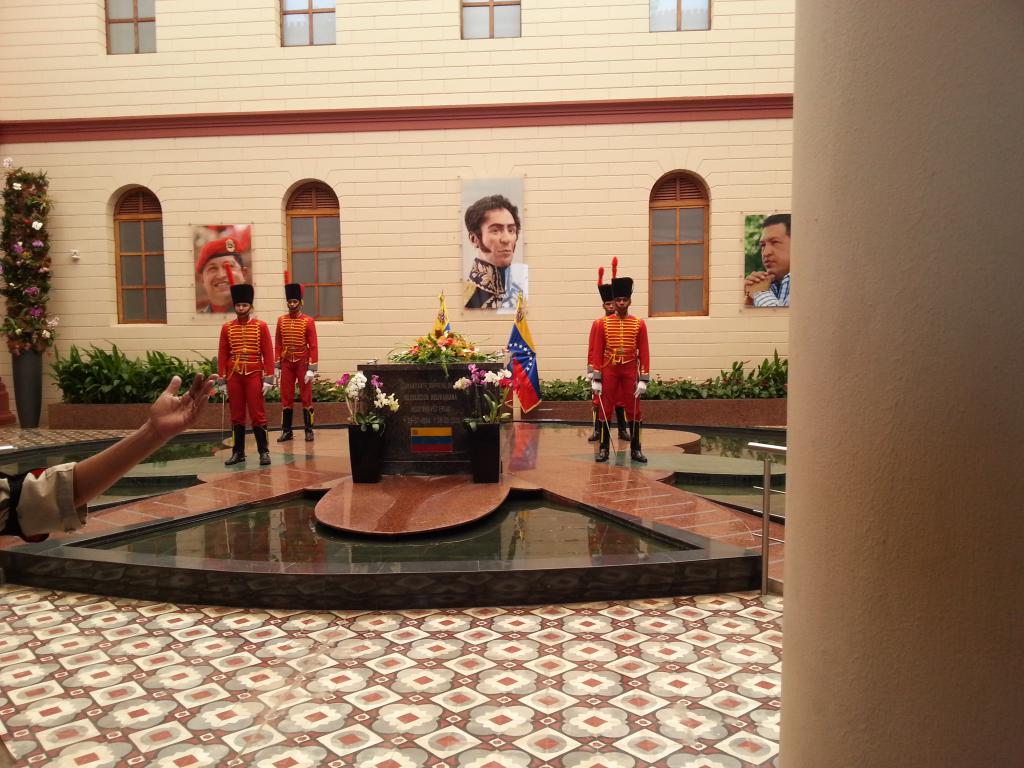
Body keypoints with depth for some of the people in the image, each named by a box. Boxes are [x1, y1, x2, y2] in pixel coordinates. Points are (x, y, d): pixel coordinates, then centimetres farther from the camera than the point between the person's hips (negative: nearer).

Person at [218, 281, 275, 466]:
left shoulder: (261, 326, 0)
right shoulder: (226, 328, 6)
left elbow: (268, 353, -2)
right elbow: (222, 355, 7)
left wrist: (269, 379, -7)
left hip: (254, 376, -2)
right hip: (234, 376, 3)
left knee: (258, 415, -2)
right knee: (236, 416, 8)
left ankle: (264, 452, 5)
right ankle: (238, 452, 16)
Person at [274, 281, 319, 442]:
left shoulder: (308, 321, -4)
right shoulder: (281, 320, 6)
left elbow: (313, 346, -7)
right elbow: (278, 345, 9)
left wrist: (312, 369, -12)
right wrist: (276, 366, 4)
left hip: (303, 363, -3)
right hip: (286, 363, 3)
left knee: (306, 397, 1)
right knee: (286, 398, 5)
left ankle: (309, 431, 8)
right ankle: (286, 431, 13)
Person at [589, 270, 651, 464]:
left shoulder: (639, 324, 1)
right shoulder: (603, 323, 0)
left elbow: (644, 353, 0)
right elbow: (596, 352, 0)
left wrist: (644, 379, -5)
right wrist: (596, 379, -5)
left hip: (630, 371, 0)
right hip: (609, 371, 0)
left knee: (634, 410, 3)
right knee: (606, 409, 3)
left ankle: (635, 449, 12)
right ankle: (604, 448, 11)